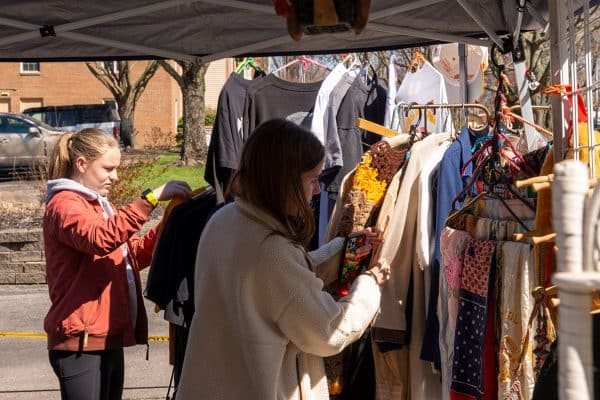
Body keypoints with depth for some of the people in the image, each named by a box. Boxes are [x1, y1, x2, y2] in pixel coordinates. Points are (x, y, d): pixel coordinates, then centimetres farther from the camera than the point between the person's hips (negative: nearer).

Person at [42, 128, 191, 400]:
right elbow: (100, 239, -32)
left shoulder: (98, 204, 20)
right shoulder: (64, 204, -11)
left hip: (108, 338, 10)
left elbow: (133, 255, 18)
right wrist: (150, 198, -34)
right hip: (81, 340, -10)